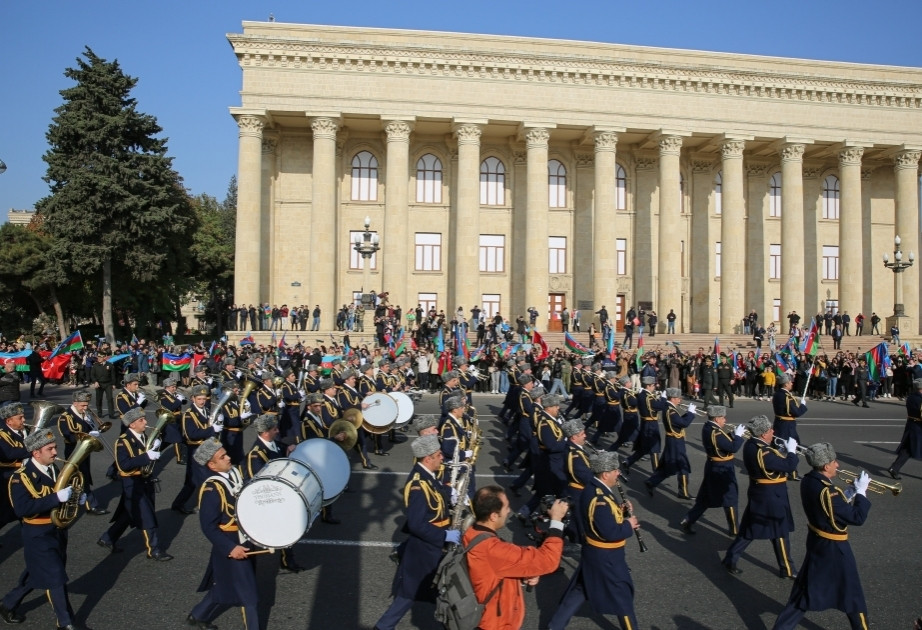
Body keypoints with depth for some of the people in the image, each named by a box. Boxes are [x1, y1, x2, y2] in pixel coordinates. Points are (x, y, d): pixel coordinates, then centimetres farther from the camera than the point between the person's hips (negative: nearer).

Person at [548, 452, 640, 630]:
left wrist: (620, 511, 1)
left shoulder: (591, 489, 1)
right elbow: (610, 533, -30)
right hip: (606, 557, -9)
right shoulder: (600, 499, -30)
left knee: (579, 589, 20)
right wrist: (629, 524, -14)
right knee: (622, 595, 11)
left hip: (593, 551, 10)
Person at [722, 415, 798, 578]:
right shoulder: (762, 453, -30)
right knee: (780, 533, 10)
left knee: (749, 529, 17)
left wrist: (778, 446, 0)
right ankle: (786, 569, 27)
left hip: (760, 494, 9)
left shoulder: (751, 444, -1)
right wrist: (791, 450, -11)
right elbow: (789, 466, -25)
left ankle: (730, 559, 21)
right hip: (770, 498, -9)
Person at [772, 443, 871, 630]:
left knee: (806, 591, 17)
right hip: (834, 550, -8)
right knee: (852, 597, 15)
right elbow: (858, 518, -22)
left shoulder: (808, 481, -4)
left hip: (817, 544, 8)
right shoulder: (828, 492, -30)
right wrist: (860, 491, -13)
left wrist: (849, 493, 1)